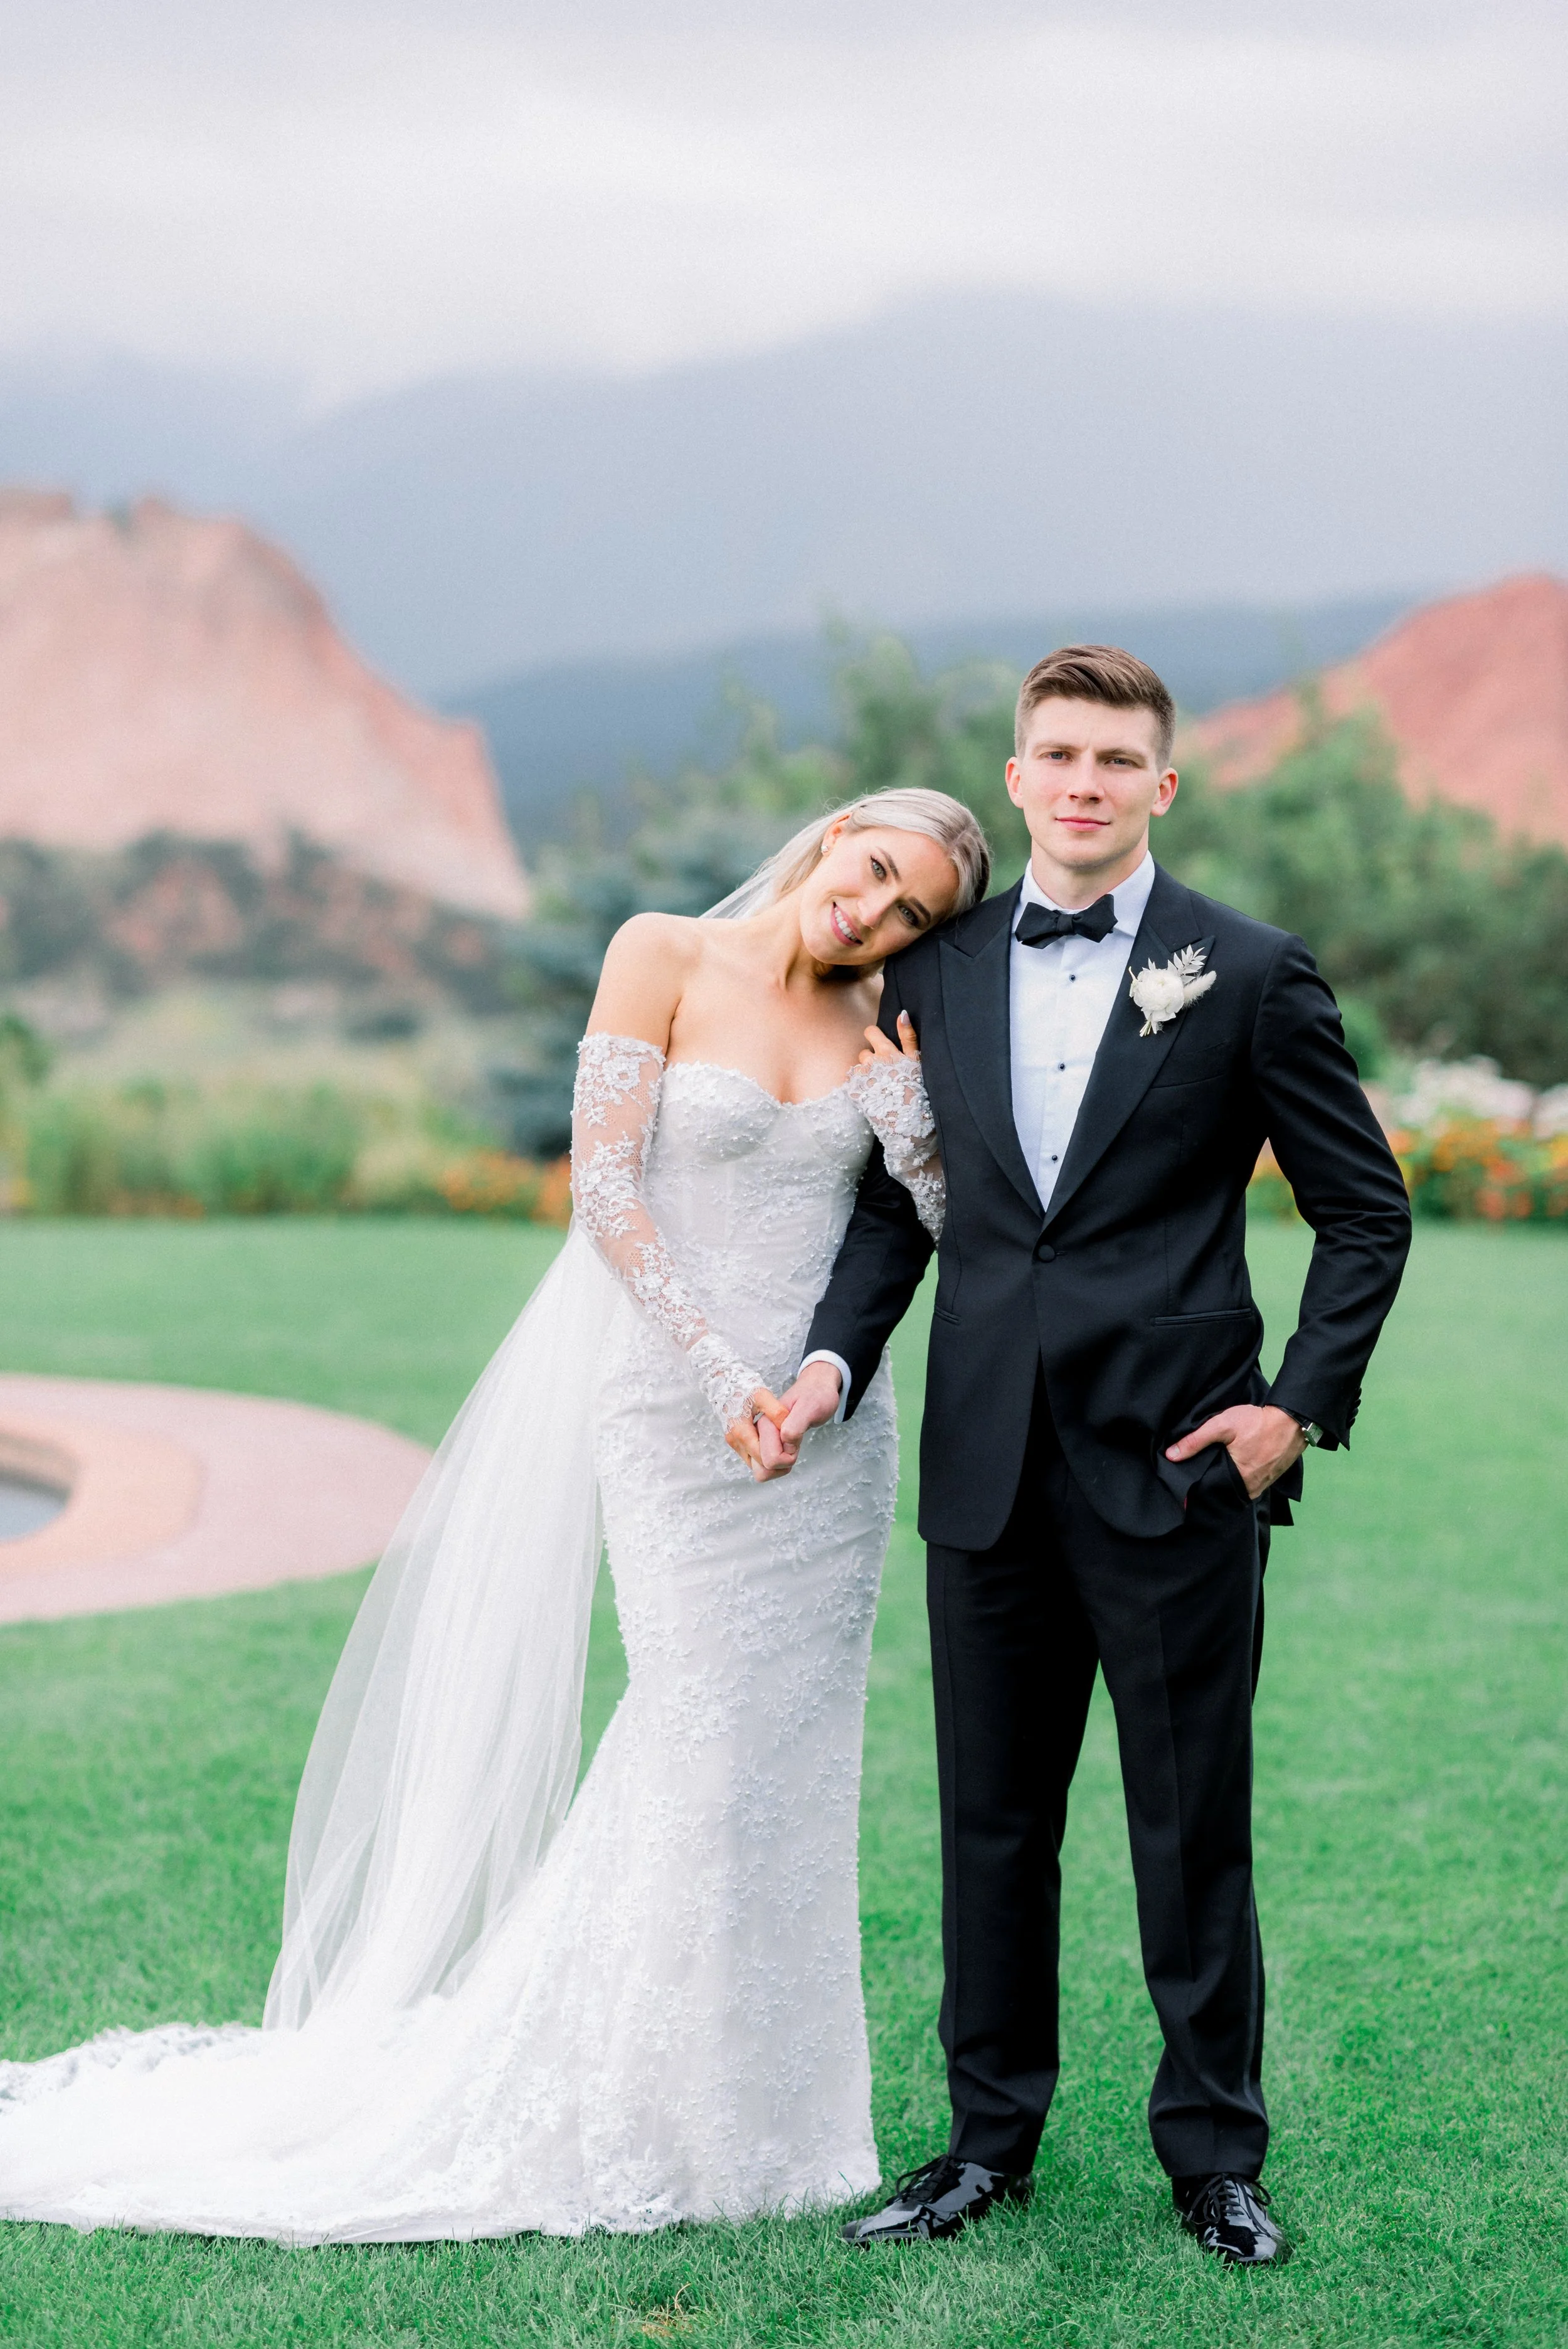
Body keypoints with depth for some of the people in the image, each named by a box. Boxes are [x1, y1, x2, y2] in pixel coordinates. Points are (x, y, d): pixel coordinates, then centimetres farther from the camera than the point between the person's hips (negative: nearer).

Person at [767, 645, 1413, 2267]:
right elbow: (901, 1197, 13)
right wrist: (836, 1354, -3)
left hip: (1175, 1469, -3)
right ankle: (990, 2137, 27)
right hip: (990, 1469, 3)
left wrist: (1301, 1404, -6)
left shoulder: (1249, 977, -2)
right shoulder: (935, 971, 8)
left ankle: (1214, 2155, 22)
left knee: (1192, 1831, 6)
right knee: (991, 1822, 12)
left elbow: (1366, 1210, 2)